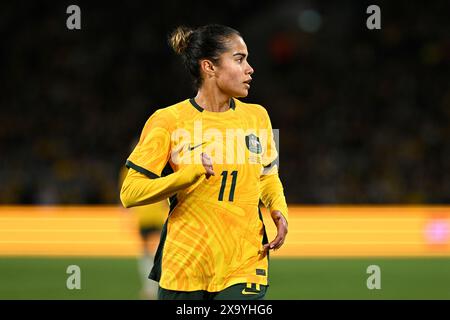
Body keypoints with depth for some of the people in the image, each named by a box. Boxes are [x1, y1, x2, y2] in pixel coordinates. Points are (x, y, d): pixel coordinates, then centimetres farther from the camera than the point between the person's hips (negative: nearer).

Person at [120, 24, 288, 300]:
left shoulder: (256, 116, 7)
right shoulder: (169, 121, -6)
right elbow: (130, 193, -9)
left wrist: (279, 211, 2)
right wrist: (188, 175, -22)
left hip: (245, 267, 2)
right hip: (186, 265, -2)